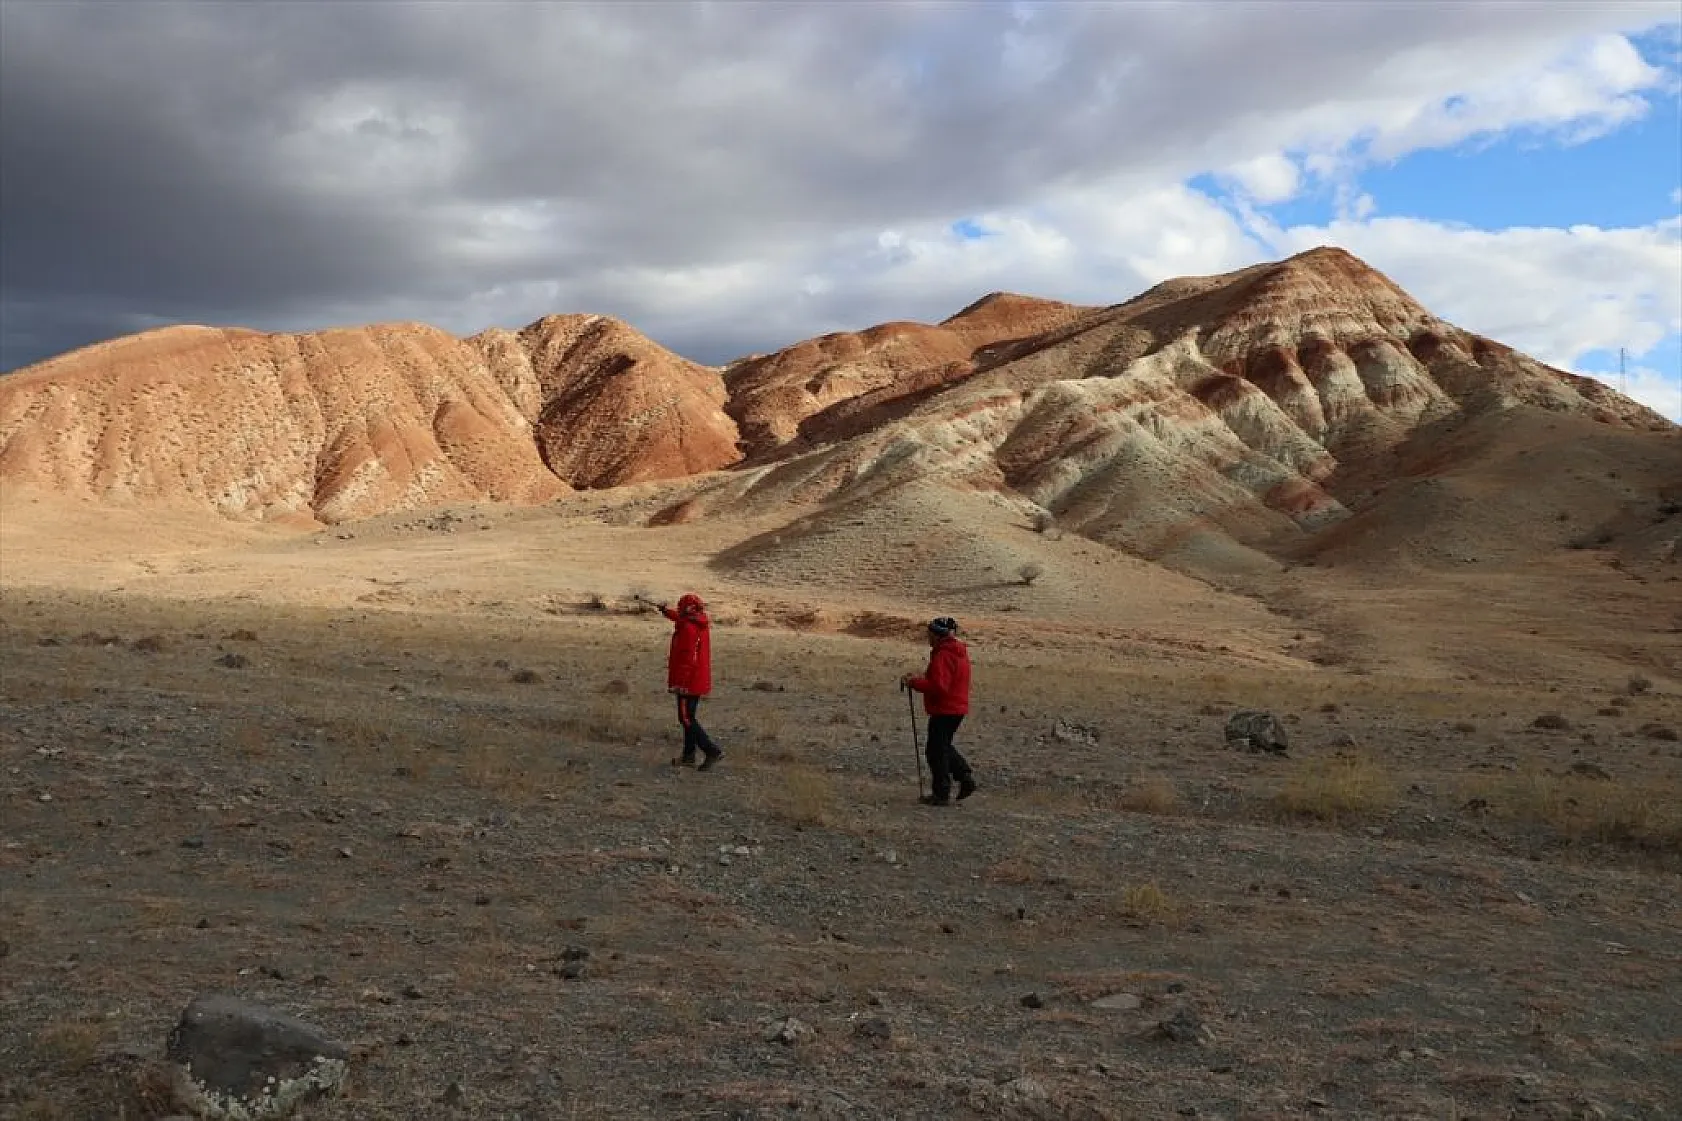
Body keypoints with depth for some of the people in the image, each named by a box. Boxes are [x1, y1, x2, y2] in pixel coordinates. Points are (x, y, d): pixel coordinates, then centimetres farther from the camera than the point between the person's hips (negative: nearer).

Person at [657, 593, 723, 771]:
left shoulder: (688, 628, -20)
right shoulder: (702, 624, 8)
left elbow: (687, 659, -25)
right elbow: (681, 619, 31)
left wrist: (678, 683, -23)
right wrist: (665, 610, 44)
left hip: (688, 681, -9)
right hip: (699, 681, 10)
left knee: (687, 719, -7)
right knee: (690, 717, 16)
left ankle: (712, 751, -13)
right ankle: (688, 756, 21)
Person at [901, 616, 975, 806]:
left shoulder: (943, 656, -20)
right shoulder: (959, 652, 12)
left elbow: (938, 686, -28)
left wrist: (914, 682, -18)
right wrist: (920, 678, 10)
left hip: (944, 710, -10)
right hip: (957, 709, 10)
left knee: (937, 751, 0)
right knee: (944, 747, 23)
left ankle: (941, 794, 5)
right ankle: (965, 776, 16)